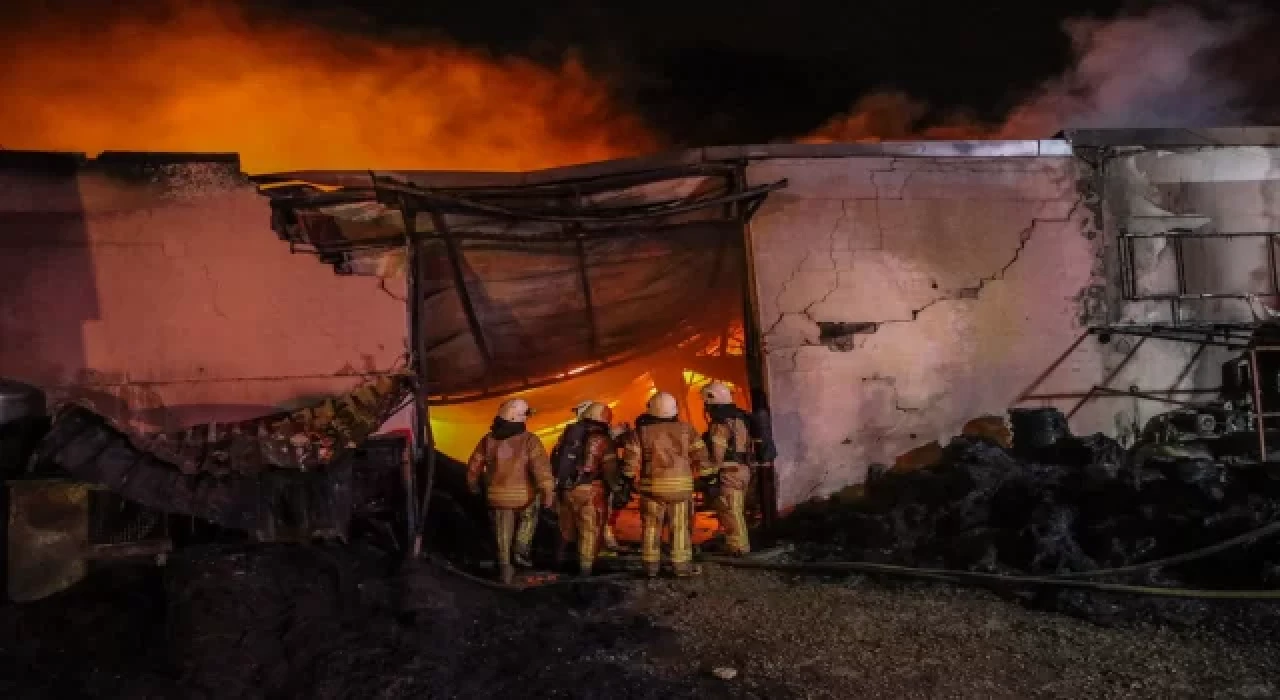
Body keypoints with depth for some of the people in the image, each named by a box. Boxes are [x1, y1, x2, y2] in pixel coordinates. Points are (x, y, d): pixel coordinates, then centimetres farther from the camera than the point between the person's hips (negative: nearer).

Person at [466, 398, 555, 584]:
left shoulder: (488, 440, -2)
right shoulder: (529, 441, -15)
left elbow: (474, 466, 7)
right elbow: (542, 468, -21)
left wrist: (474, 485, 25)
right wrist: (548, 494, -15)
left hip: (497, 496, 3)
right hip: (524, 496, -3)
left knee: (503, 536, 16)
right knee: (529, 516, 29)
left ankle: (505, 570, 22)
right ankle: (521, 549, 17)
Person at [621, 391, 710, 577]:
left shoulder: (642, 432, -2)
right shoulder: (686, 429, 2)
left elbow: (631, 459, -4)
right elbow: (700, 456, 2)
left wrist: (629, 478, 8)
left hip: (652, 485, 0)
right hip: (680, 485, 0)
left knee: (651, 526, 9)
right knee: (680, 527, 6)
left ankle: (651, 565, 12)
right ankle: (681, 565, 6)